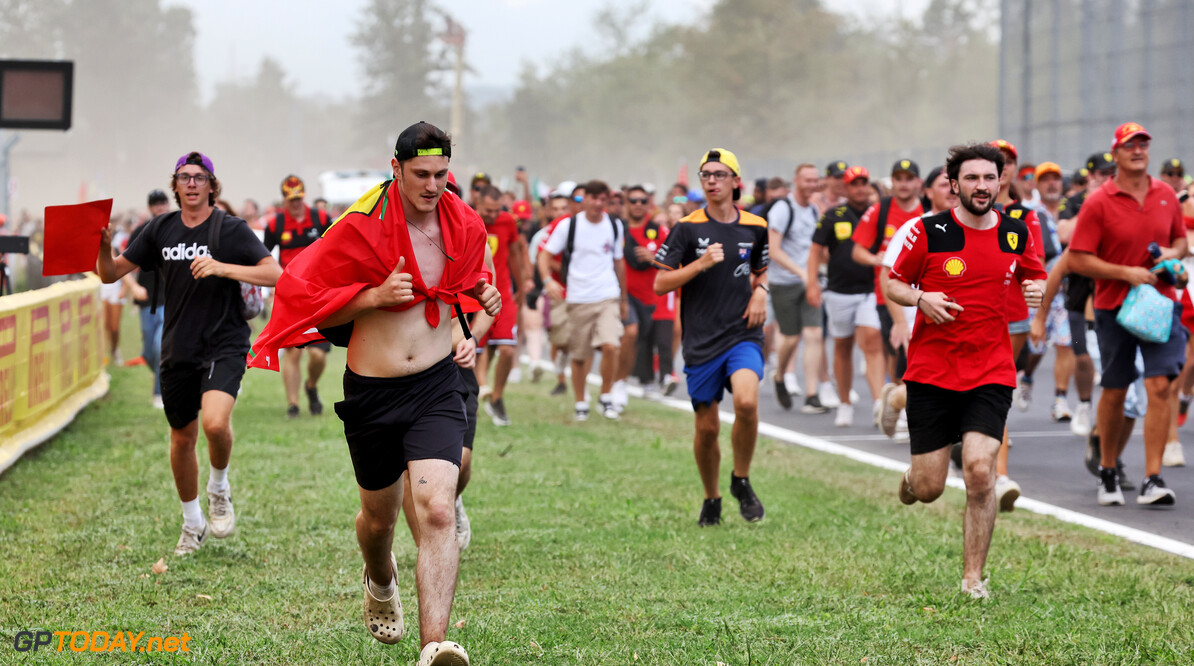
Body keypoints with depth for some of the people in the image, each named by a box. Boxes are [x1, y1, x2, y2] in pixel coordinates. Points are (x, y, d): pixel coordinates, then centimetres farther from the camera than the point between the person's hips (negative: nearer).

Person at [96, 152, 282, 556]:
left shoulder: (231, 230, -5)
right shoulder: (161, 231, 6)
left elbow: (274, 273, -14)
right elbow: (111, 274, 9)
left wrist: (222, 268, -24)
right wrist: (103, 246, -12)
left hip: (223, 345, -4)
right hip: (178, 351, 4)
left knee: (215, 423, -28)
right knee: (182, 438, 13)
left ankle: (219, 488, 3)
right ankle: (192, 523, 33)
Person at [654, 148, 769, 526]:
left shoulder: (755, 227, 7)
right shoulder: (688, 228, -2)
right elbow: (660, 284, -4)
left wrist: (760, 293, 3)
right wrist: (701, 263, -16)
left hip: (743, 335, 1)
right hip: (701, 341, 0)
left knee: (746, 402, -25)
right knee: (707, 427, 3)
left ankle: (741, 481, -2)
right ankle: (711, 500, 27)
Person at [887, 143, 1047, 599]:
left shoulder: (1017, 233, 5)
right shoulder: (927, 232, -4)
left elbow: (1033, 277, 21)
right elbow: (892, 284, 4)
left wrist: (1037, 290, -2)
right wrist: (921, 298, -16)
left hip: (991, 374, 1)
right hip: (931, 371, -1)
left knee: (980, 472, -15)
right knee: (929, 489, 1)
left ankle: (973, 578, -1)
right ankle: (912, 478, 41)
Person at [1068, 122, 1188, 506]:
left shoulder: (1166, 196, 6)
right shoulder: (1098, 203, -7)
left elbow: (1181, 239, 20)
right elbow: (1077, 259, -10)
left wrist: (1173, 254, -3)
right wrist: (1125, 273, -16)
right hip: (1114, 306, -2)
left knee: (1160, 386, -12)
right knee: (1114, 391, 8)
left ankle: (1152, 479, -13)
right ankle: (1107, 471, 28)